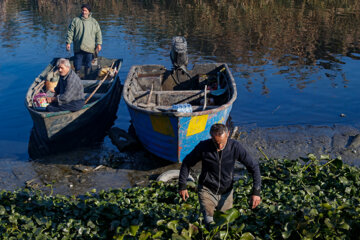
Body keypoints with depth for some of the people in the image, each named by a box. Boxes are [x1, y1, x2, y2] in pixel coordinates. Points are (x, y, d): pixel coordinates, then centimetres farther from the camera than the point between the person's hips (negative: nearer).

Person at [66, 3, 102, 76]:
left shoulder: (94, 22, 9)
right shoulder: (75, 20, 6)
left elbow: (98, 33, 10)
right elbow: (70, 32, 5)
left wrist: (99, 44, 2)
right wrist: (68, 42, -2)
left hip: (90, 48, 1)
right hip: (78, 48, -1)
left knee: (88, 64, 7)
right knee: (77, 64, 1)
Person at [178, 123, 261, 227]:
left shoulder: (235, 147, -17)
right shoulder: (203, 147, -18)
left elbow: (254, 166, -8)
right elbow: (187, 163, -1)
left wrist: (256, 191, -16)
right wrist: (182, 186, 0)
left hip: (226, 192, 2)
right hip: (207, 190, -2)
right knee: (210, 224, -16)